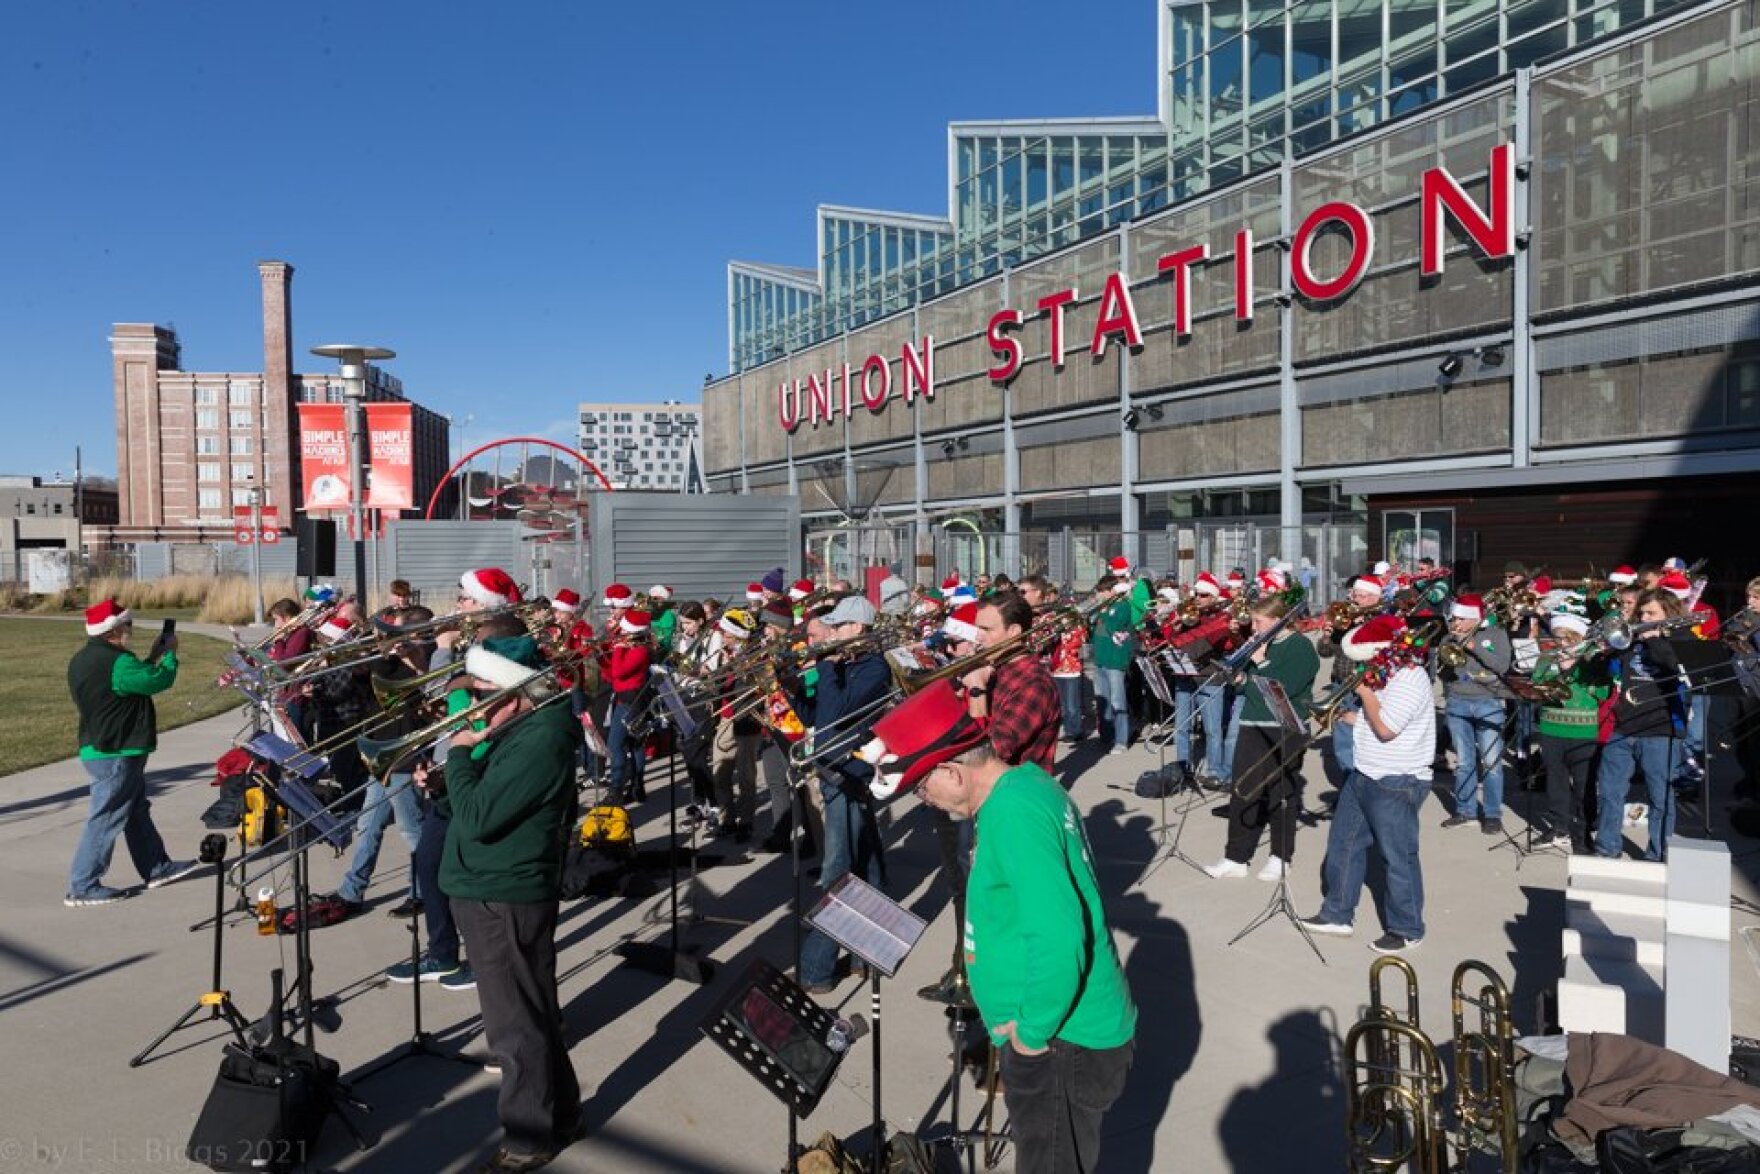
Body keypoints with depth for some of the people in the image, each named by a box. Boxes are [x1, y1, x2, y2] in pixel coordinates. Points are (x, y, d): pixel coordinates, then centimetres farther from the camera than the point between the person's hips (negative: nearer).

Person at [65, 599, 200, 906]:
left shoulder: (83, 659, 10)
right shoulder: (115, 662, -23)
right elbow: (160, 680, -19)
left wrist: (152, 659, 8)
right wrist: (170, 653, -3)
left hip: (102, 750, 11)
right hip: (115, 754, -11)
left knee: (137, 813, 18)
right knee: (106, 819, -2)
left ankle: (158, 868, 29)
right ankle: (82, 888, 5)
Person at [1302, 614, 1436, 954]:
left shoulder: (1410, 680, -20)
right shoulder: (1385, 677, 11)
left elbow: (1385, 728, -27)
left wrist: (1365, 692, -15)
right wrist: (1343, 715, 8)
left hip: (1397, 785, -10)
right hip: (1364, 778, 10)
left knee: (1398, 857, 2)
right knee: (1343, 843, 15)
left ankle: (1407, 930, 17)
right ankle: (1337, 914, 27)